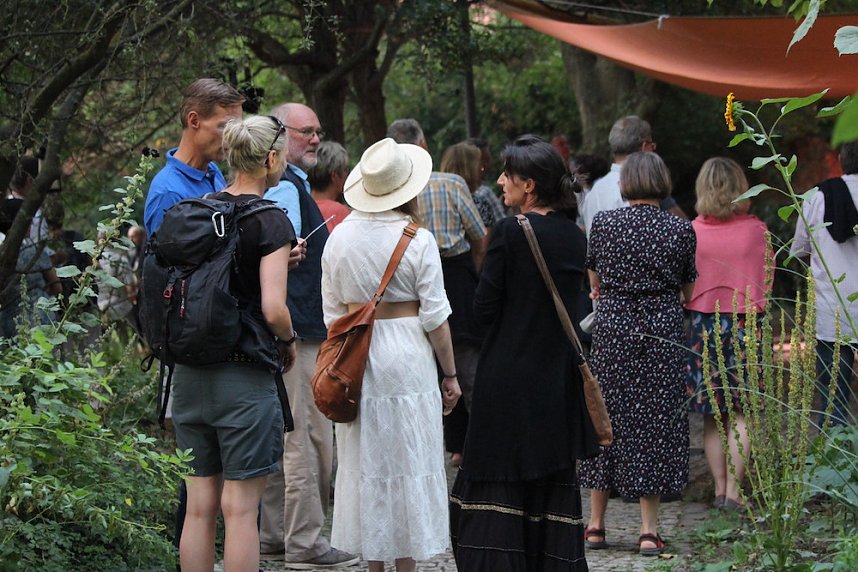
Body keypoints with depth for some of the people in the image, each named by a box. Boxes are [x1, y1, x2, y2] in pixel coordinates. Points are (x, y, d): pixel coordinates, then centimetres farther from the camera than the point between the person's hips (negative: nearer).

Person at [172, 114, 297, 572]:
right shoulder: (270, 221, -11)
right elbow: (273, 308, -18)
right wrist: (288, 340, 3)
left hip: (190, 373, 6)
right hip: (244, 375, -6)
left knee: (199, 505, 11)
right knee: (240, 507, -2)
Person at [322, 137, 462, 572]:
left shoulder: (340, 237, 2)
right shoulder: (418, 240, -9)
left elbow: (332, 312, 8)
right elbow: (435, 317, -8)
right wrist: (450, 374, 2)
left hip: (356, 357, 4)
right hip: (407, 359, -4)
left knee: (364, 464, 10)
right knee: (409, 464, 3)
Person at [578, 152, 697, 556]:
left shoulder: (603, 223, -1)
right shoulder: (681, 230, -3)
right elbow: (688, 290, 9)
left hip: (611, 326, 1)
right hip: (663, 327, -1)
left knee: (606, 417, 10)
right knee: (655, 420, 4)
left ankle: (596, 525, 13)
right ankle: (649, 530, 2)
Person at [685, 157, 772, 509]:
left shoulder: (693, 231, -4)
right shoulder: (756, 230, -5)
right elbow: (768, 280, 5)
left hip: (703, 322, 1)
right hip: (745, 323, -1)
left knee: (711, 417, 9)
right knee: (739, 413, 3)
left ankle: (720, 488, 11)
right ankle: (734, 490, -3)